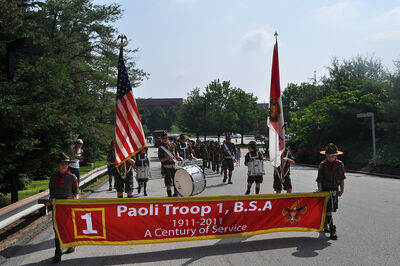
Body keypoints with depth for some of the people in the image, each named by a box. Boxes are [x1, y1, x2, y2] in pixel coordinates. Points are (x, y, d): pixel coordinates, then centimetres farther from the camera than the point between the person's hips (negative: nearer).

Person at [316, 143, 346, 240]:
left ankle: (324, 225, 36)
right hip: (326, 189, -4)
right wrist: (319, 191, -11)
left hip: (335, 190, 4)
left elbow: (342, 178, 10)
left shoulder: (340, 164, 1)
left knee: (329, 210, 14)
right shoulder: (323, 165, -9)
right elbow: (319, 180, -6)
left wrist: (342, 190, 6)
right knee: (328, 210, -9)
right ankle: (332, 230, -8)